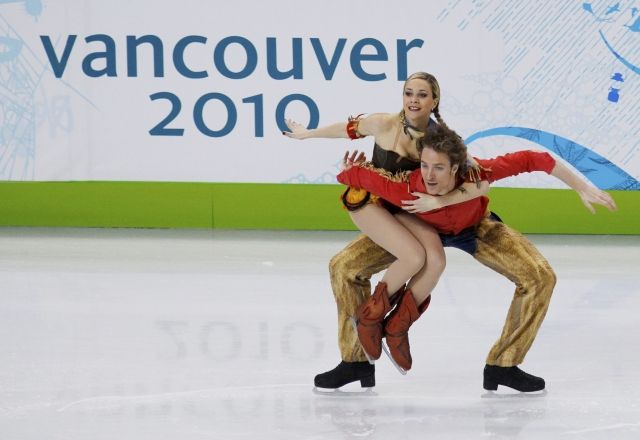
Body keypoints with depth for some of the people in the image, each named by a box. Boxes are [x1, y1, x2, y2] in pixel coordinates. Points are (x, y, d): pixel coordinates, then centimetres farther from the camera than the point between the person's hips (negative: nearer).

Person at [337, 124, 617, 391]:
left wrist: (583, 188, -26)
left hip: (475, 228, 0)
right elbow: (355, 174, -30)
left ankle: (503, 365, 2)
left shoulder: (476, 173, -42)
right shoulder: (405, 189, -44)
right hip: (423, 232, 0)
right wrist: (346, 173, -5)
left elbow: (532, 160, -32)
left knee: (540, 278, -12)